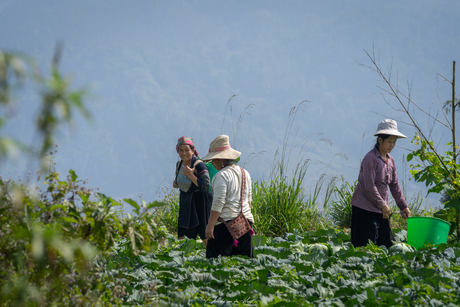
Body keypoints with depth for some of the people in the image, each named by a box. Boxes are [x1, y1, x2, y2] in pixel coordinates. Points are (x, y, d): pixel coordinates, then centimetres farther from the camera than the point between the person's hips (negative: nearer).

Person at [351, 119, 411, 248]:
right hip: (364, 208, -8)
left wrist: (403, 206, 15)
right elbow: (369, 186, -19)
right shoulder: (370, 158, -14)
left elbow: (394, 186, 18)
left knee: (386, 244, 6)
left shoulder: (390, 160, 11)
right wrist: (382, 205, -13)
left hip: (381, 210, 8)